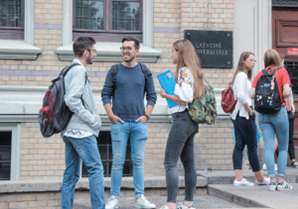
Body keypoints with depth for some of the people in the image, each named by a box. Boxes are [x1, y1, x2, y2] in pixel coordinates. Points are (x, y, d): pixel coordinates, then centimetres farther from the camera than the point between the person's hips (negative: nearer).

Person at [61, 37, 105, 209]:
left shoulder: (70, 70, 17)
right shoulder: (79, 70, -11)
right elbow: (72, 100, -22)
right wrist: (91, 119, -15)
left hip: (70, 130, 10)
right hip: (81, 130, -10)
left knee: (71, 173, 11)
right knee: (96, 169, -6)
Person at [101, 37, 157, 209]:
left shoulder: (144, 71, 8)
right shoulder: (114, 71, 4)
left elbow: (152, 95, 10)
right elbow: (106, 94, 4)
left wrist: (146, 115, -2)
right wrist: (111, 115, -6)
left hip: (139, 123, 1)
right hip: (119, 123, -1)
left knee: (139, 161, 4)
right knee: (118, 161, 1)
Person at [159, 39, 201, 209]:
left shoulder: (184, 71, -13)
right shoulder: (193, 71, 16)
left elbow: (185, 99, -19)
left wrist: (166, 95, -7)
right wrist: (171, 86, 12)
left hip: (182, 119, -10)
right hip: (190, 121, 10)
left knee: (170, 163, -9)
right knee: (188, 163, 12)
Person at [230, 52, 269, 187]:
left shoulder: (243, 75, 19)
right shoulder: (242, 75, -12)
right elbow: (240, 96, -23)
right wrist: (250, 111, -15)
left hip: (237, 115, 10)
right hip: (244, 115, -10)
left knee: (239, 145, 3)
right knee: (252, 146, 0)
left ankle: (238, 179, 1)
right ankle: (260, 179, 10)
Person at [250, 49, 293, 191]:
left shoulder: (260, 74, 6)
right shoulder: (282, 72, -2)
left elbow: (251, 95, -3)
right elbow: (286, 92, -15)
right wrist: (280, 98, 6)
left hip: (263, 113, 3)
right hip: (279, 111, -3)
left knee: (269, 147, 3)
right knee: (283, 148, 8)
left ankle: (272, 181, 1)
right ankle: (281, 181, 6)